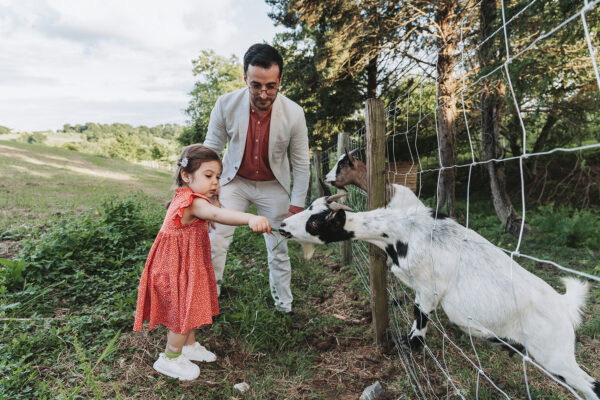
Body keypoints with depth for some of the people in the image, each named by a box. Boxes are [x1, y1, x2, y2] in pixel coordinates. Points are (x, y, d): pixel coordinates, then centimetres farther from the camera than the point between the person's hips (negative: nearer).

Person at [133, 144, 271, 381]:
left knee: (189, 308, 23)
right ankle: (170, 359, 24)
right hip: (177, 270, -10)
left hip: (186, 267, 10)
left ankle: (189, 346, 43)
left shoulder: (184, 198, 5)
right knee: (184, 311, 5)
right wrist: (250, 219, -63)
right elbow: (216, 214, -50)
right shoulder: (193, 202, -29)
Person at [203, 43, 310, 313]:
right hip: (235, 180, 1)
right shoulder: (226, 104, -20)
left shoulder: (293, 113, -21)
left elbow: (301, 163, -10)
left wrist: (297, 204, -8)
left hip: (273, 186, 0)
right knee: (217, 238, -9)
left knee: (279, 248, 8)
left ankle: (284, 305, 27)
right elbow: (211, 149, -6)